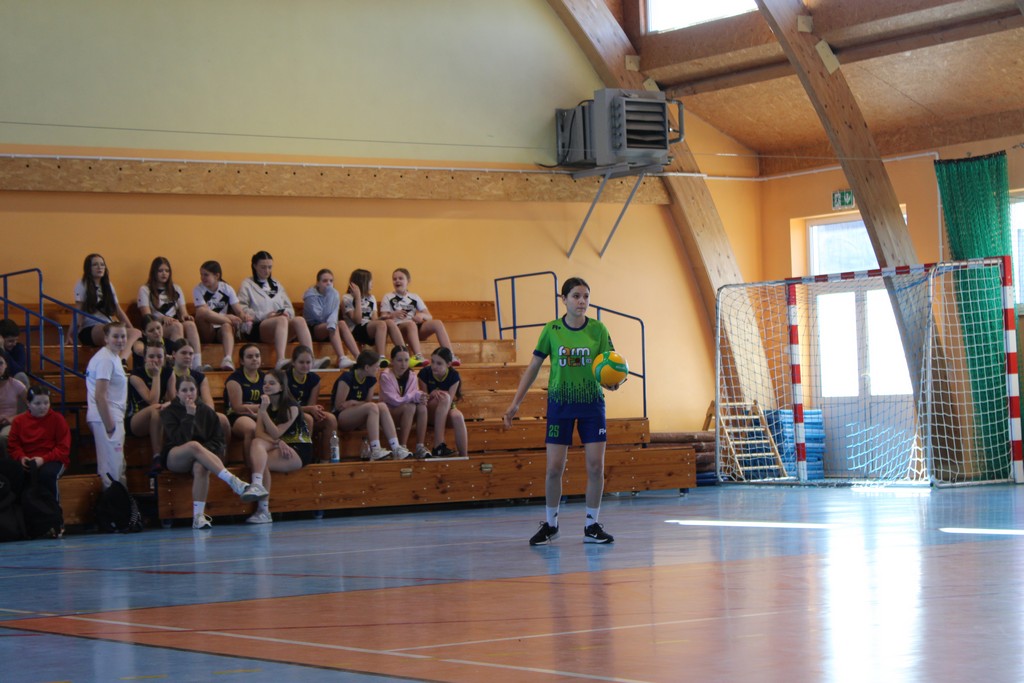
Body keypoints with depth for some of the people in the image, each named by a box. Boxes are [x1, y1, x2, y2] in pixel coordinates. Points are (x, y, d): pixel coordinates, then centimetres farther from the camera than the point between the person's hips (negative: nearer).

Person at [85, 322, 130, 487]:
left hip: (112, 418, 10)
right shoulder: (106, 360, -16)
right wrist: (109, 425, -21)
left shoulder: (113, 357, 16)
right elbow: (100, 396, -21)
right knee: (113, 466, -8)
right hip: (107, 418, -10)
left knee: (117, 465, 16)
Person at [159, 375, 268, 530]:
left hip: (198, 457, 2)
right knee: (194, 446, -38)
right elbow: (180, 439, -13)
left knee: (200, 467, -38)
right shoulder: (169, 412, 2)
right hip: (174, 458, -2)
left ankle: (198, 516, -42)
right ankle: (236, 484, -53)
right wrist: (189, 416, -17)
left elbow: (219, 439, 6)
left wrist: (206, 451, -13)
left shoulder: (206, 411, 10)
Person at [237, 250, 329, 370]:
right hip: (256, 328, -5)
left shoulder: (276, 285, 30)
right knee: (282, 320, -37)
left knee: (299, 321, -28)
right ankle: (281, 361, -58)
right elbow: (242, 310, -2)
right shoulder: (247, 285, 13)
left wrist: (286, 312, -2)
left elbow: (290, 308, 24)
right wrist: (265, 315, -14)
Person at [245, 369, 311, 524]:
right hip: (276, 447, 5)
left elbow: (276, 433, -17)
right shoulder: (264, 404, 10)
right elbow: (259, 433, -4)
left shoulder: (291, 407, -8)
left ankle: (263, 510, -30)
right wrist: (278, 442, -21)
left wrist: (263, 411, -23)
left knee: (259, 462, -30)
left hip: (299, 450, -5)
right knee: (257, 442, -29)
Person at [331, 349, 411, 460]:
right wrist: (361, 403, -7)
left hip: (358, 420, 7)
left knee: (382, 407, -21)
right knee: (372, 407, -31)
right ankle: (375, 451, -41)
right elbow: (339, 405, -16)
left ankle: (396, 448, -32)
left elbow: (368, 402, 9)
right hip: (340, 417, -7)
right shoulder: (347, 378, -14)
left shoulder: (371, 380, 8)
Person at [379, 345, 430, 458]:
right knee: (409, 407, -33)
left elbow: (415, 394, -6)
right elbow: (394, 400, -18)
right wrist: (415, 397, -26)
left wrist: (420, 397, -31)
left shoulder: (412, 376, 5)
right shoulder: (386, 376, -10)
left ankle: (420, 446, -29)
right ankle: (402, 447, -33)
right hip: (388, 413, -5)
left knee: (422, 407, -26)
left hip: (408, 415, 5)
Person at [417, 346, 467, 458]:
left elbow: (451, 399, -16)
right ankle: (439, 445, -42)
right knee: (445, 397, -35)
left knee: (458, 416, -36)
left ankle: (464, 456, -36)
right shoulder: (425, 373, -13)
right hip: (428, 411, -1)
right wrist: (432, 395, -30)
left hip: (447, 410, 2)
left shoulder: (454, 376, -10)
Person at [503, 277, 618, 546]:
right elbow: (533, 367, 3)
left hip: (592, 403, 1)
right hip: (560, 402, 0)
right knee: (554, 467, -3)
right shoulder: (552, 330, -4)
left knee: (596, 465, -4)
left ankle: (592, 525, 10)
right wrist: (516, 403, -1)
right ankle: (550, 524, 16)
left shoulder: (598, 329, -4)